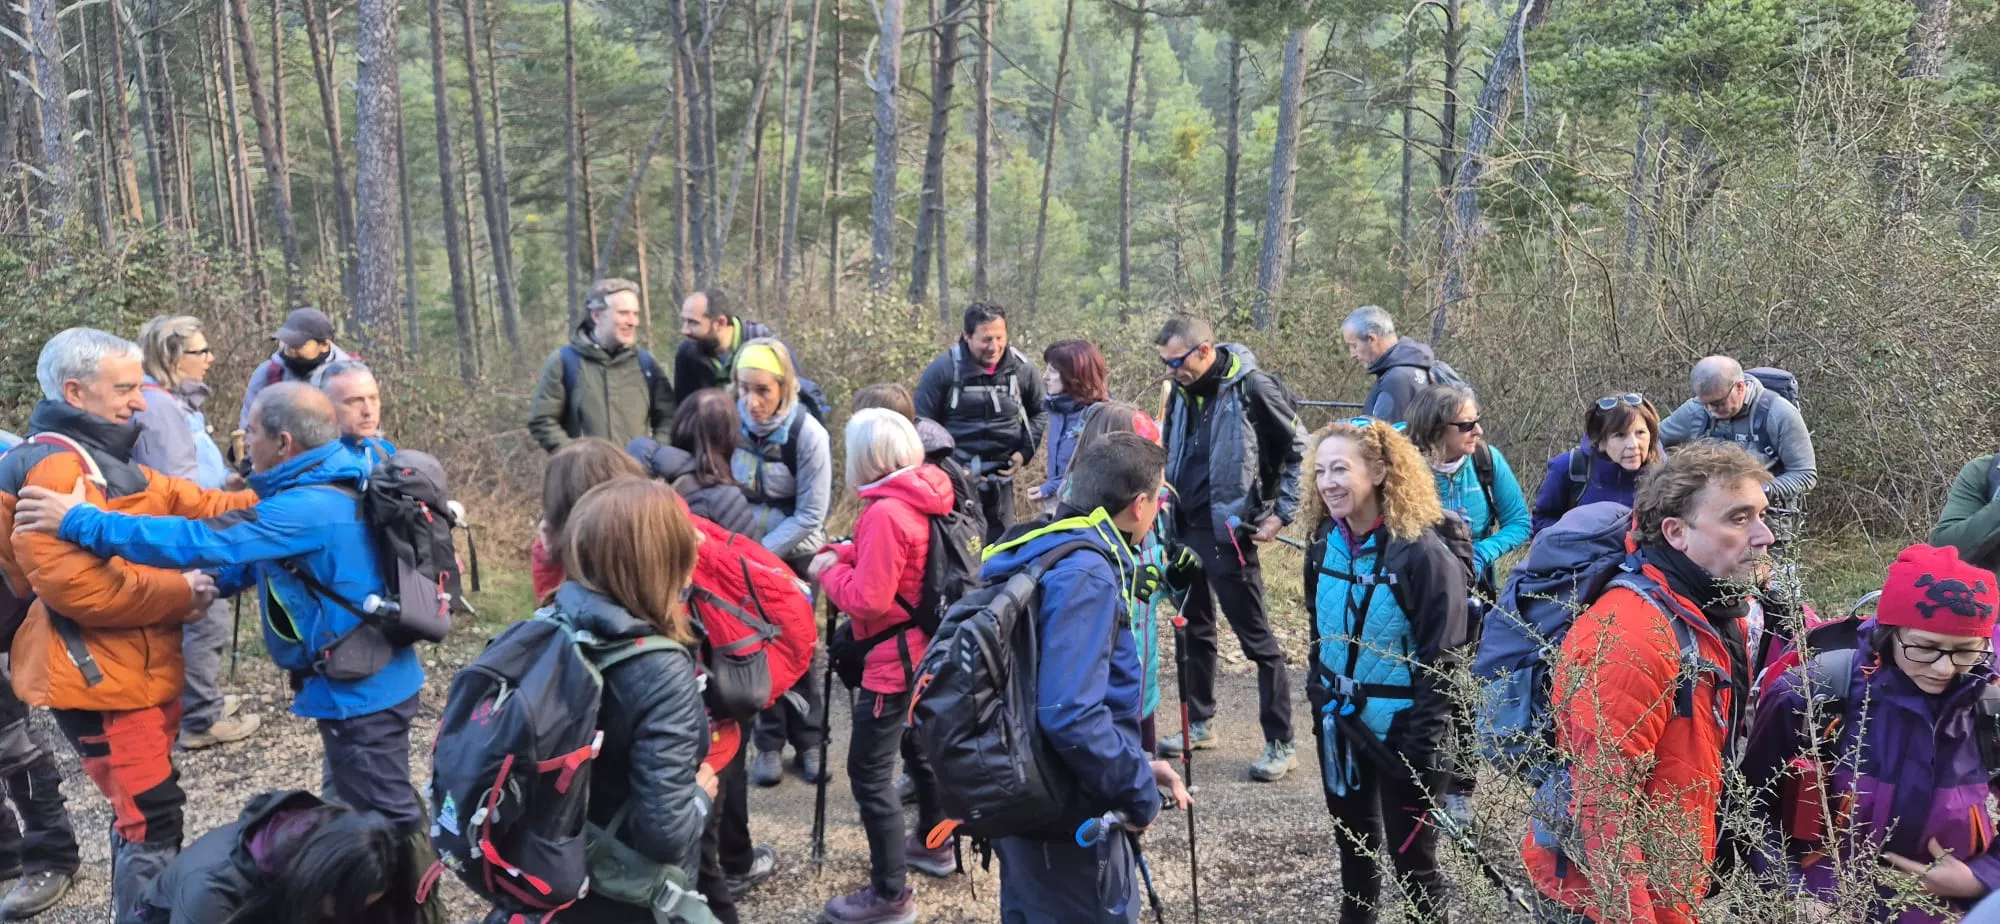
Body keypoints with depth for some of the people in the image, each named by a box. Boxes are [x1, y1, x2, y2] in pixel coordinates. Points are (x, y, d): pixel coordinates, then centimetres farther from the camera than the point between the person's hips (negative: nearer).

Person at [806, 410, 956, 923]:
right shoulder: (922, 499, 3)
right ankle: (933, 843, 44)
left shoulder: (885, 512, -25)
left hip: (895, 659, -10)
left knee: (868, 770, -3)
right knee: (917, 742, 26)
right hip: (928, 648, 10)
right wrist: (845, 554, 2)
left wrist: (826, 571, -10)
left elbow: (867, 598, -26)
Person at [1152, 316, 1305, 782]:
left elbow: (1301, 451, -8)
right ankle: (1199, 723, 31)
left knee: (1256, 637, -1)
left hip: (1229, 532, -7)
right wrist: (1167, 500, 13)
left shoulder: (1252, 387, -13)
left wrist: (1281, 514, -10)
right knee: (1193, 627, 16)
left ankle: (1280, 743, 7)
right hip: (1186, 528, 7)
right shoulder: (1182, 391, 7)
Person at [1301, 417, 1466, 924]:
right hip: (1339, 724, 6)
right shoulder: (1324, 545, -1)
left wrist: (1420, 748, -19)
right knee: (1354, 842, 22)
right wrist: (1319, 701, 11)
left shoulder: (1422, 554, -21)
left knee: (1411, 857, 8)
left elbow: (1441, 663, -19)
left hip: (1399, 731, -6)